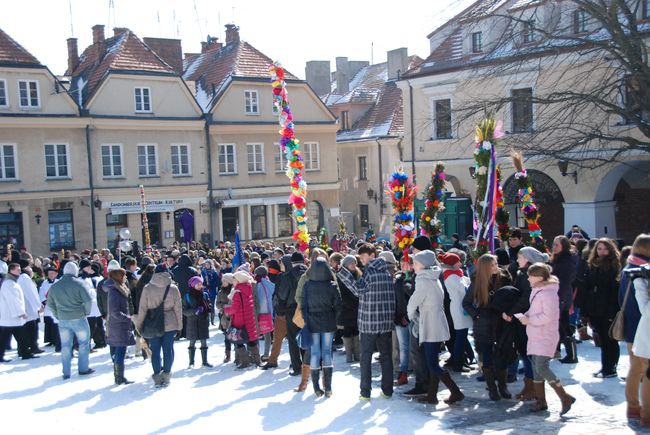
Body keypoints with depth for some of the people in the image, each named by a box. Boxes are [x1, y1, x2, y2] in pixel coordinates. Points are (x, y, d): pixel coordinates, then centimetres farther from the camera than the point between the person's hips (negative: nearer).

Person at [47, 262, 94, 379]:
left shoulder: (54, 286, 5)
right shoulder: (78, 283, -11)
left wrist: (58, 315, 17)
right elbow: (88, 300, -16)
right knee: (84, 343, 10)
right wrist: (86, 312, 0)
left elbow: (50, 304, 11)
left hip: (63, 320, 4)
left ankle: (66, 372, 13)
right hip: (79, 318, -4)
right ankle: (83, 369, 14)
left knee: (65, 346, 10)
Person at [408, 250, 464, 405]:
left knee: (433, 364, -6)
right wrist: (418, 316, 14)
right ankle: (432, 395, 17)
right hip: (438, 326, 9)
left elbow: (413, 303, -11)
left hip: (431, 327, -9)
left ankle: (456, 392, -6)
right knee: (433, 363, 12)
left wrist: (412, 315, 9)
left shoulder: (423, 280, -14)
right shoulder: (434, 279, 13)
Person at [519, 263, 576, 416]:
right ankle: (540, 401, 21)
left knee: (542, 368, -16)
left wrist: (529, 320, -18)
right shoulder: (536, 290, 12)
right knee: (536, 368, 12)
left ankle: (565, 398, -5)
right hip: (535, 336, 10)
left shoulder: (548, 293, -18)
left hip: (546, 337, -10)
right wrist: (526, 315, 1)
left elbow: (548, 316, -23)